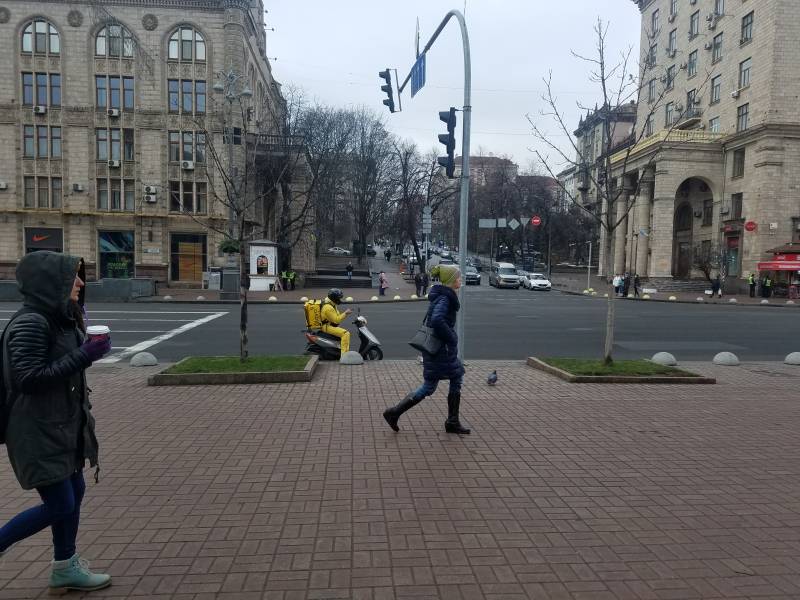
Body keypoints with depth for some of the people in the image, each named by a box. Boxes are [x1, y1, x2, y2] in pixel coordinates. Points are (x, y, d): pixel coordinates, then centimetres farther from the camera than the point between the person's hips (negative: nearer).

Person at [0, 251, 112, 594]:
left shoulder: (61, 319, 7)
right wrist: (84, 356, -26)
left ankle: (66, 567, 31)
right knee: (59, 505, -1)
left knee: (74, 493, 16)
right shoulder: (30, 323, -21)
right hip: (38, 433, -9)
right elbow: (29, 379, -25)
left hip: (63, 426, 9)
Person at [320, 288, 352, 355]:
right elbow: (336, 320, -23)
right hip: (327, 327, -11)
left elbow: (337, 317, 18)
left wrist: (346, 313, 4)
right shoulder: (328, 307, -21)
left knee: (346, 333, 19)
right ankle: (344, 354, -28)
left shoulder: (333, 305, 13)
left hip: (331, 326, 11)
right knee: (346, 334, -23)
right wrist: (345, 313, -20)